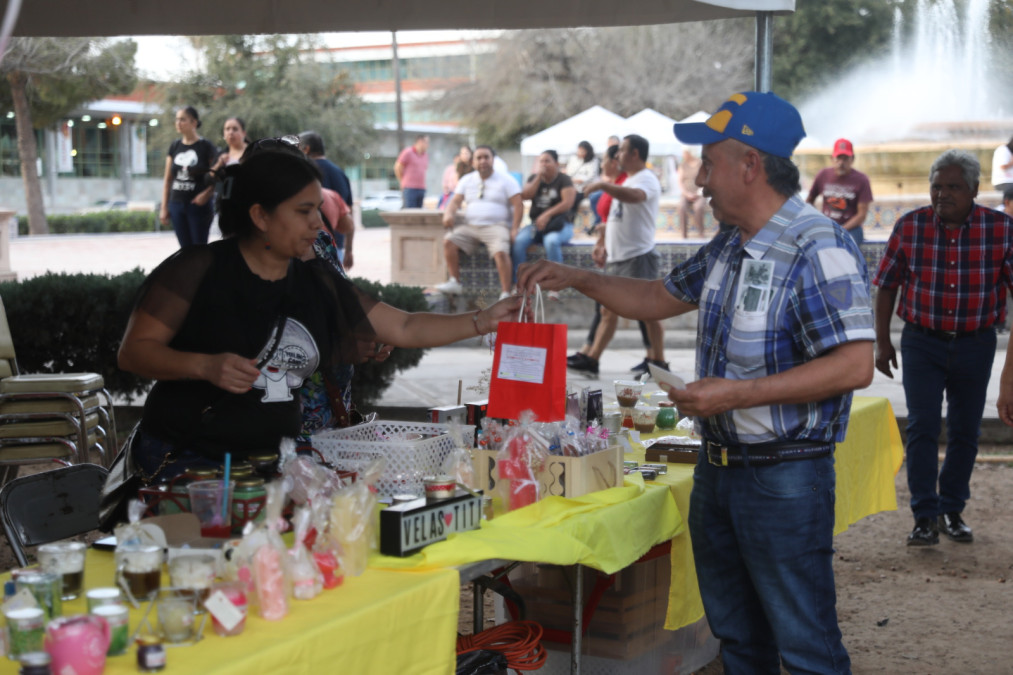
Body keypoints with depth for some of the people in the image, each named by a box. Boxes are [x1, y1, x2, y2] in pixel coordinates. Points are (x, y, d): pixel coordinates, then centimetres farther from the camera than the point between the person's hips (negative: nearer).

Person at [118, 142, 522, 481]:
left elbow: (405, 329, 12)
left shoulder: (318, 283, 10)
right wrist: (205, 366, -23)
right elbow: (133, 352, -8)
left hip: (272, 458, 6)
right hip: (185, 460, -6)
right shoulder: (200, 268, -6)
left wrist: (484, 321, 3)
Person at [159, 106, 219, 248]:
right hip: (177, 203, 5)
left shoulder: (206, 147, -5)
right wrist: (164, 207, 10)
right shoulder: (175, 146, 9)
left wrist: (206, 194, -19)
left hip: (199, 205, -5)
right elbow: (168, 179, 13)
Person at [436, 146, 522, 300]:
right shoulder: (467, 180, 16)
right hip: (470, 226, 4)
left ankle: (505, 294, -33)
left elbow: (518, 205, -2)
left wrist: (514, 229, -14)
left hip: (496, 226, -4)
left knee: (501, 251, -32)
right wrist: (448, 214, -13)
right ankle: (454, 283, -15)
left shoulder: (506, 180, 4)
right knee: (449, 240, -19)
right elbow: (455, 201, 11)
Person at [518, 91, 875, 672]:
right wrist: (575, 278, 15)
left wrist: (737, 394, -26)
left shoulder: (819, 249, -19)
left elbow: (854, 364, -26)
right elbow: (660, 298, 25)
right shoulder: (728, 249, 10)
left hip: (785, 477, -9)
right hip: (718, 467, 9)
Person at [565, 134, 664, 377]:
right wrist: (601, 244, 17)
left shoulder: (647, 179, -10)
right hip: (616, 256, 10)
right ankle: (591, 359, 12)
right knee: (609, 310, 10)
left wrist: (602, 185, -31)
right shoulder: (626, 181, 22)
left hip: (638, 255, -10)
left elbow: (635, 196, -34)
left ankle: (659, 363, -1)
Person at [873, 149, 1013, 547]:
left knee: (965, 432, 10)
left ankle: (952, 511, 25)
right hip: (921, 341, -1)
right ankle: (925, 518, -3)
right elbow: (887, 285, 3)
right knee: (922, 427, -7)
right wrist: (882, 341, 3)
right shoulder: (910, 226, -5)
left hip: (975, 345, 1)